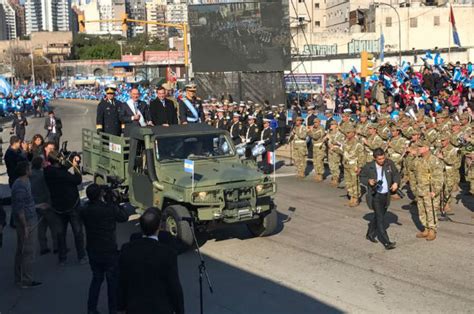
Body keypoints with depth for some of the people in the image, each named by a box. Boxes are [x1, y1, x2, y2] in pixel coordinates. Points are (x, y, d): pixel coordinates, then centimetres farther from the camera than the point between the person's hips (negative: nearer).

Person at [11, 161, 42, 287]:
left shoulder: (23, 183, 9)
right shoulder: (20, 187, -23)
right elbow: (19, 209, -23)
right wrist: (25, 227, -21)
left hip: (26, 221, 10)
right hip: (26, 222, -10)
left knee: (21, 251, 16)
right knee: (28, 252, -3)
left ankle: (19, 278, 26)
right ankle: (26, 281, 5)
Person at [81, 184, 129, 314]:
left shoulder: (85, 210, -9)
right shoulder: (110, 209, -21)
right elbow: (124, 217, -5)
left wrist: (108, 202, 2)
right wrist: (114, 202, 1)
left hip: (93, 252, 4)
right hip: (109, 252, -4)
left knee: (97, 278, 22)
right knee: (113, 281, 12)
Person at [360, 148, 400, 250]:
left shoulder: (389, 163, -3)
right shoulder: (368, 167, -12)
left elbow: (396, 173, 11)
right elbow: (361, 177, 2)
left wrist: (396, 182, -7)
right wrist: (368, 181, -18)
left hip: (386, 195, 5)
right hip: (375, 195, -5)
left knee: (378, 216, 19)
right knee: (380, 218, -10)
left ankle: (370, 234, 40)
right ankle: (386, 242, -10)